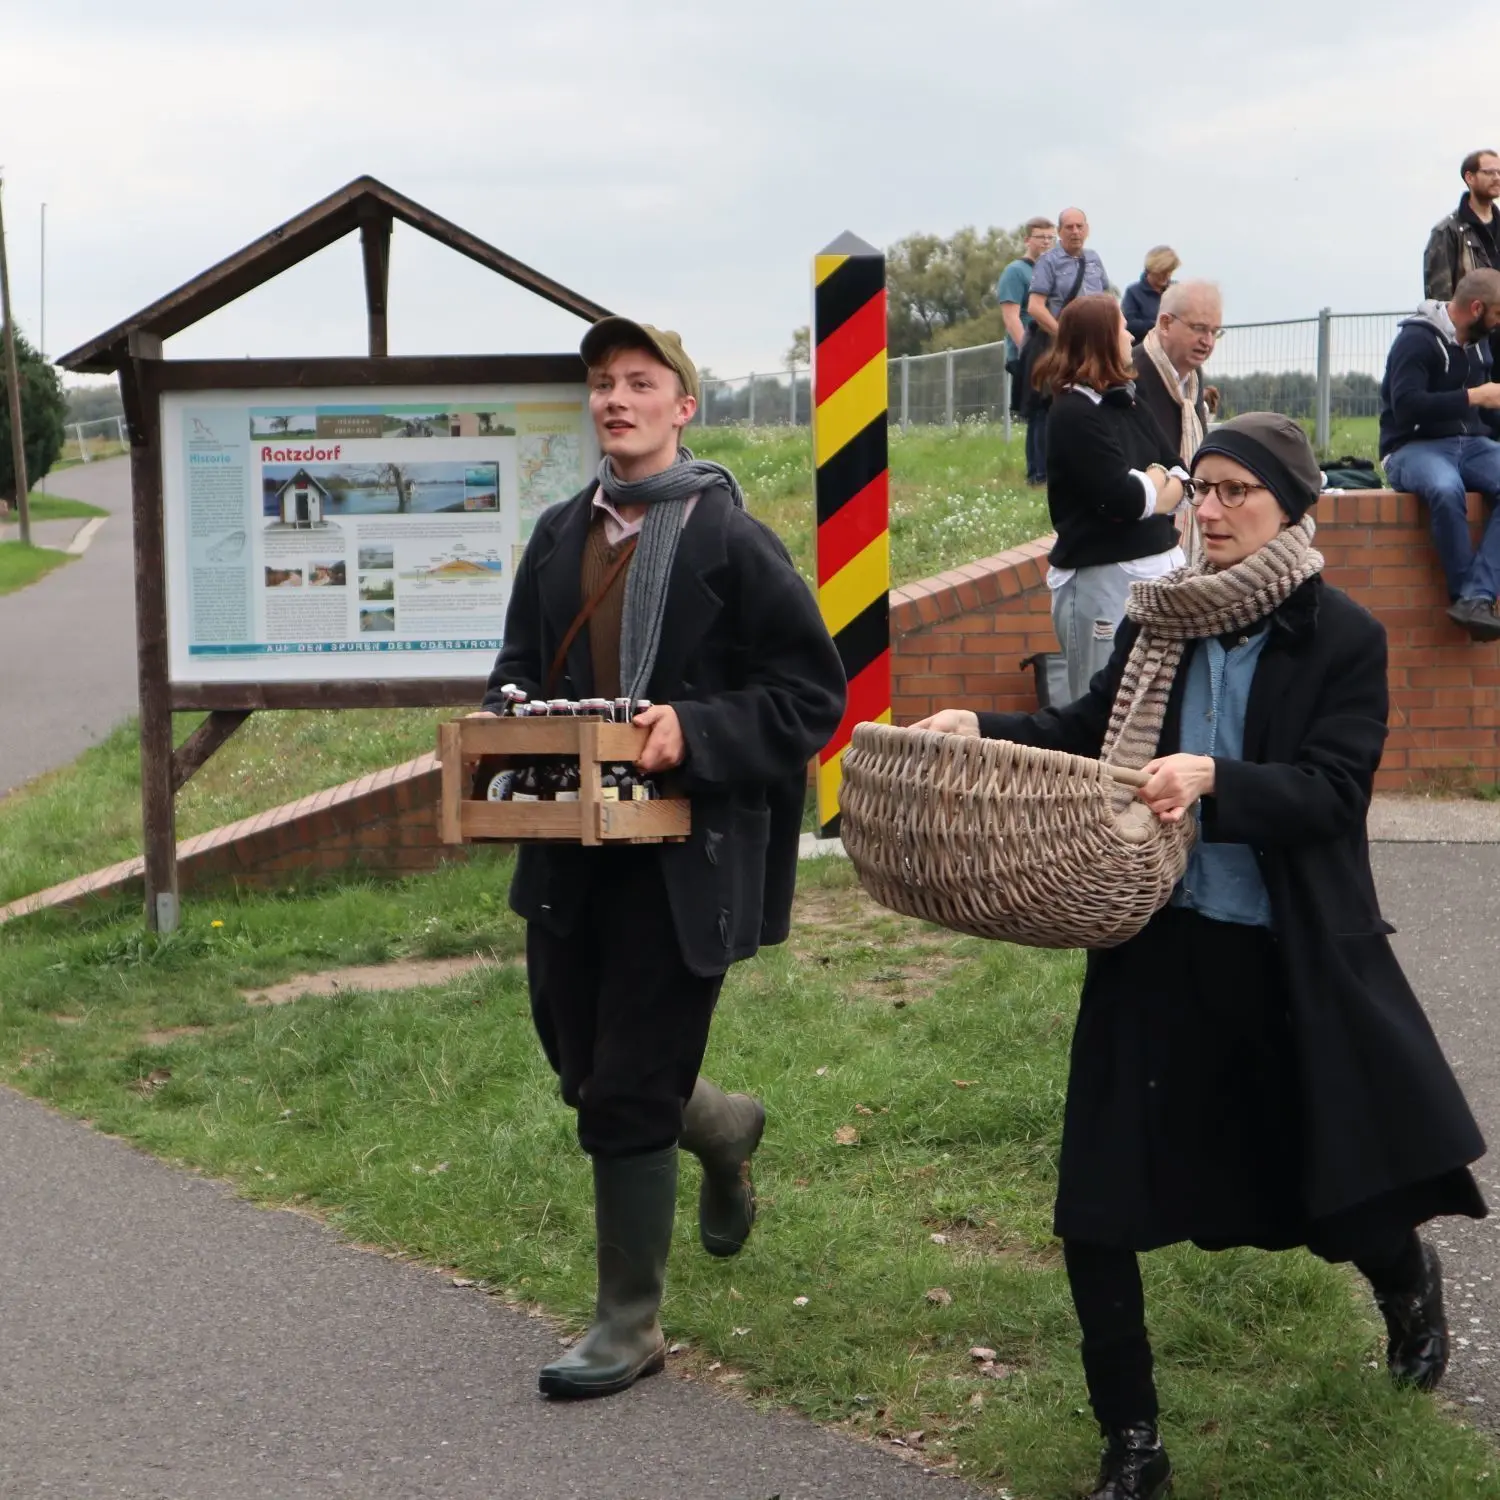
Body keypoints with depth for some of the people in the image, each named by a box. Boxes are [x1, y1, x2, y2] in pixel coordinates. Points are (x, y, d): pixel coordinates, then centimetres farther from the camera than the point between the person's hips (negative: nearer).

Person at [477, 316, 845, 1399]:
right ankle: (726, 1129, 49)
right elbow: (521, 663, 22)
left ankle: (630, 1326, 14)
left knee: (626, 1096, -2)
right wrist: (504, 717, 0)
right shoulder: (561, 536, 10)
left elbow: (813, 692, -9)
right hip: (571, 843, 7)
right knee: (580, 1061, 18)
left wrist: (695, 732, -22)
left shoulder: (733, 542, -9)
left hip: (685, 851, -6)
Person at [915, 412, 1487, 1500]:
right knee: (1098, 1207, 1)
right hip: (1157, 951, 4)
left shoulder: (1343, 638, -6)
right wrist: (985, 728, -1)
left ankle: (1406, 1275, 47)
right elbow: (1089, 732, 15)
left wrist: (1215, 779, -30)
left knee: (1350, 1198, 7)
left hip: (1293, 961, -3)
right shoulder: (1161, 621, 5)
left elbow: (1334, 792, -15)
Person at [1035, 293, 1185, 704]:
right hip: (1103, 581, -8)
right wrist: (1157, 477, 0)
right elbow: (1125, 499, -20)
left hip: (1160, 570, 8)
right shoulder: (1074, 414, -12)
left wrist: (1147, 497, -11)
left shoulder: (1125, 404, 13)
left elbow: (1181, 476, 8)